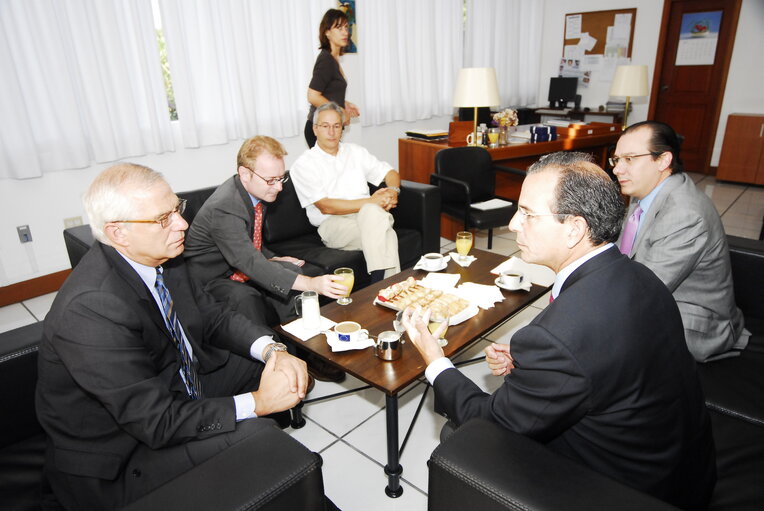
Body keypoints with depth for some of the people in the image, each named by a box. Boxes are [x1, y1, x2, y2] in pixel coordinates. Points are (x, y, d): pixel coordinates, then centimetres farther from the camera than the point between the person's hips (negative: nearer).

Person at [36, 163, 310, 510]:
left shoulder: (161, 257, -8)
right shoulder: (91, 310, -32)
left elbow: (212, 317, 2)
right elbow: (158, 422, -30)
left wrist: (273, 350, -15)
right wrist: (258, 402, -26)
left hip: (175, 384, 8)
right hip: (117, 461, -8)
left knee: (282, 363, 4)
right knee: (253, 435, -26)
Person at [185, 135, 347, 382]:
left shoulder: (254, 191, -3)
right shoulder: (223, 209, -31)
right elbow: (250, 263, -42)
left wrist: (272, 259, -3)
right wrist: (311, 284, -51)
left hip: (239, 266, 8)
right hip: (209, 280, -8)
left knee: (291, 271, -14)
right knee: (245, 297, -37)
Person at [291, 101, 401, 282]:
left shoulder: (355, 151, 20)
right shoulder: (304, 164, 3)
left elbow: (390, 173, 22)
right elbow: (325, 207, -9)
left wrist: (393, 191, -4)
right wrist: (370, 202, -15)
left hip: (368, 218, 4)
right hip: (332, 225, -4)